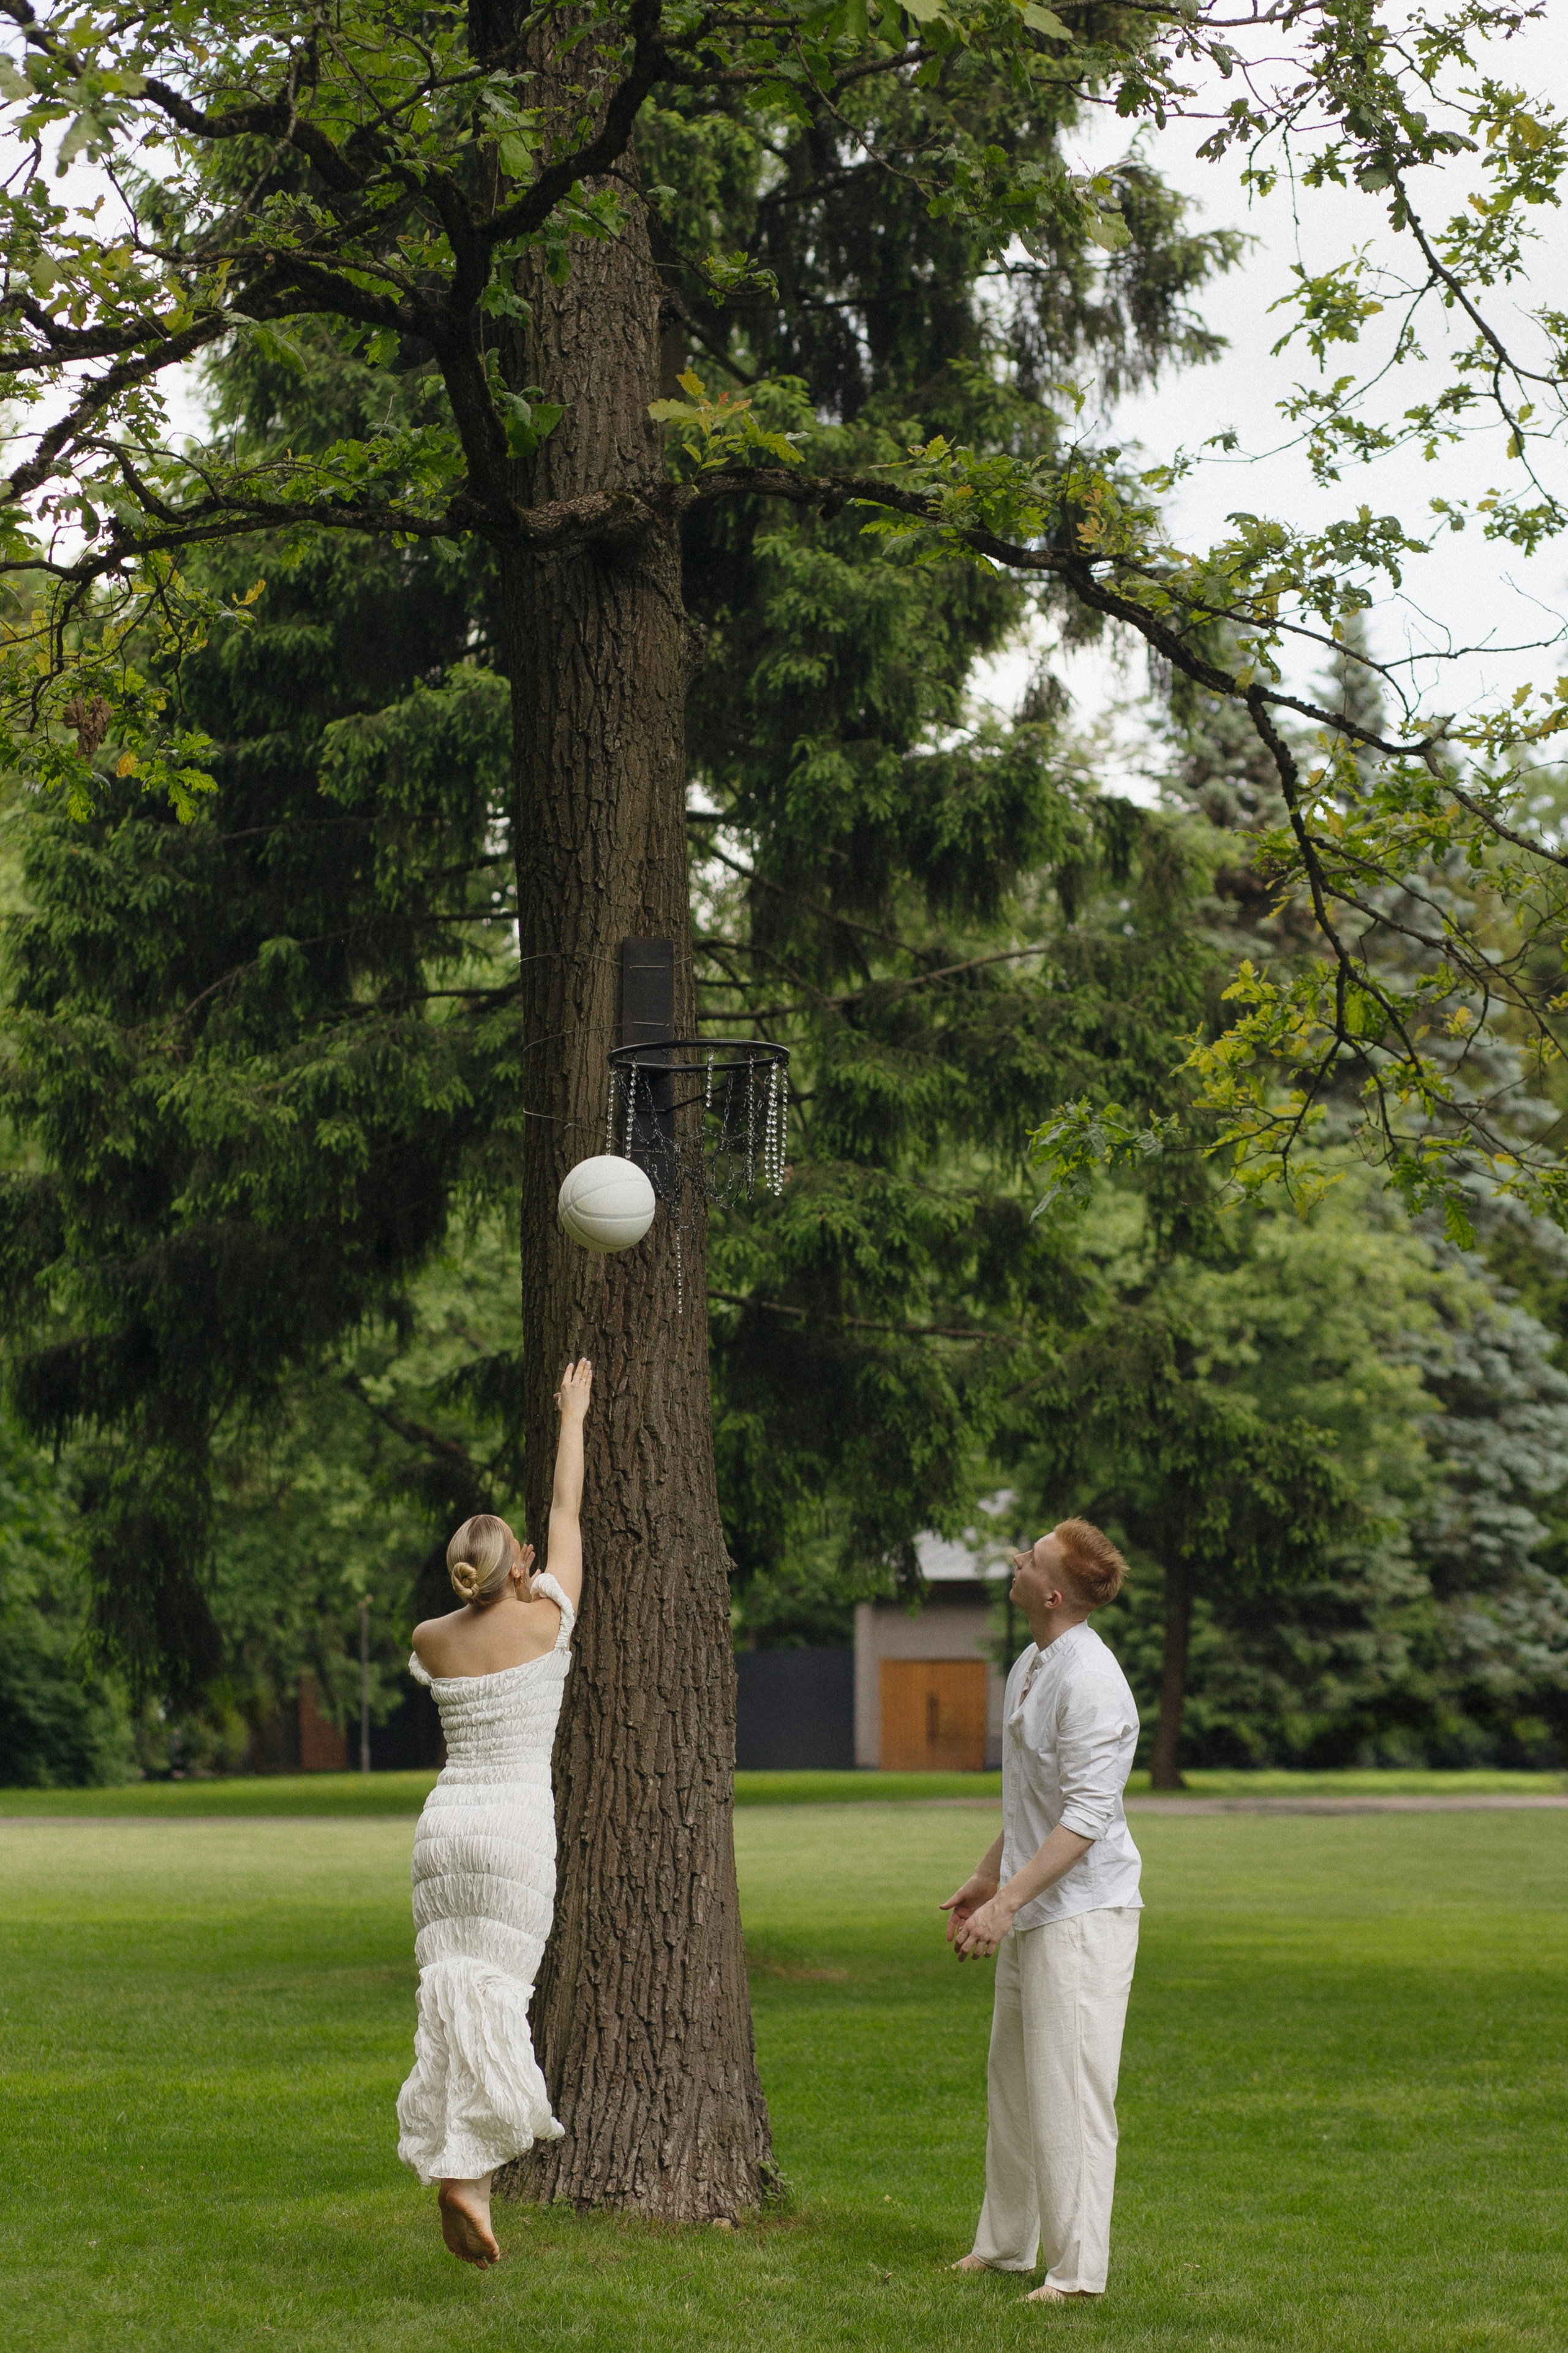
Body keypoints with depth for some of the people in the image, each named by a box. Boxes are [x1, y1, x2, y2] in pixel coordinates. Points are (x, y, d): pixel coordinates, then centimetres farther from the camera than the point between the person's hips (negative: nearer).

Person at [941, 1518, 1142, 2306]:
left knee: (1069, 2093, -7)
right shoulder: (1030, 1666, 12)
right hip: (1032, 1914, 10)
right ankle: (1006, 2246, 28)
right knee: (1011, 2084, 17)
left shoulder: (1089, 1681, -20)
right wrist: (984, 1879, 25)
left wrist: (1009, 1898, -26)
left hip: (1082, 1914, -10)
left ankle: (1077, 2269, -2)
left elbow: (1085, 1817, -24)